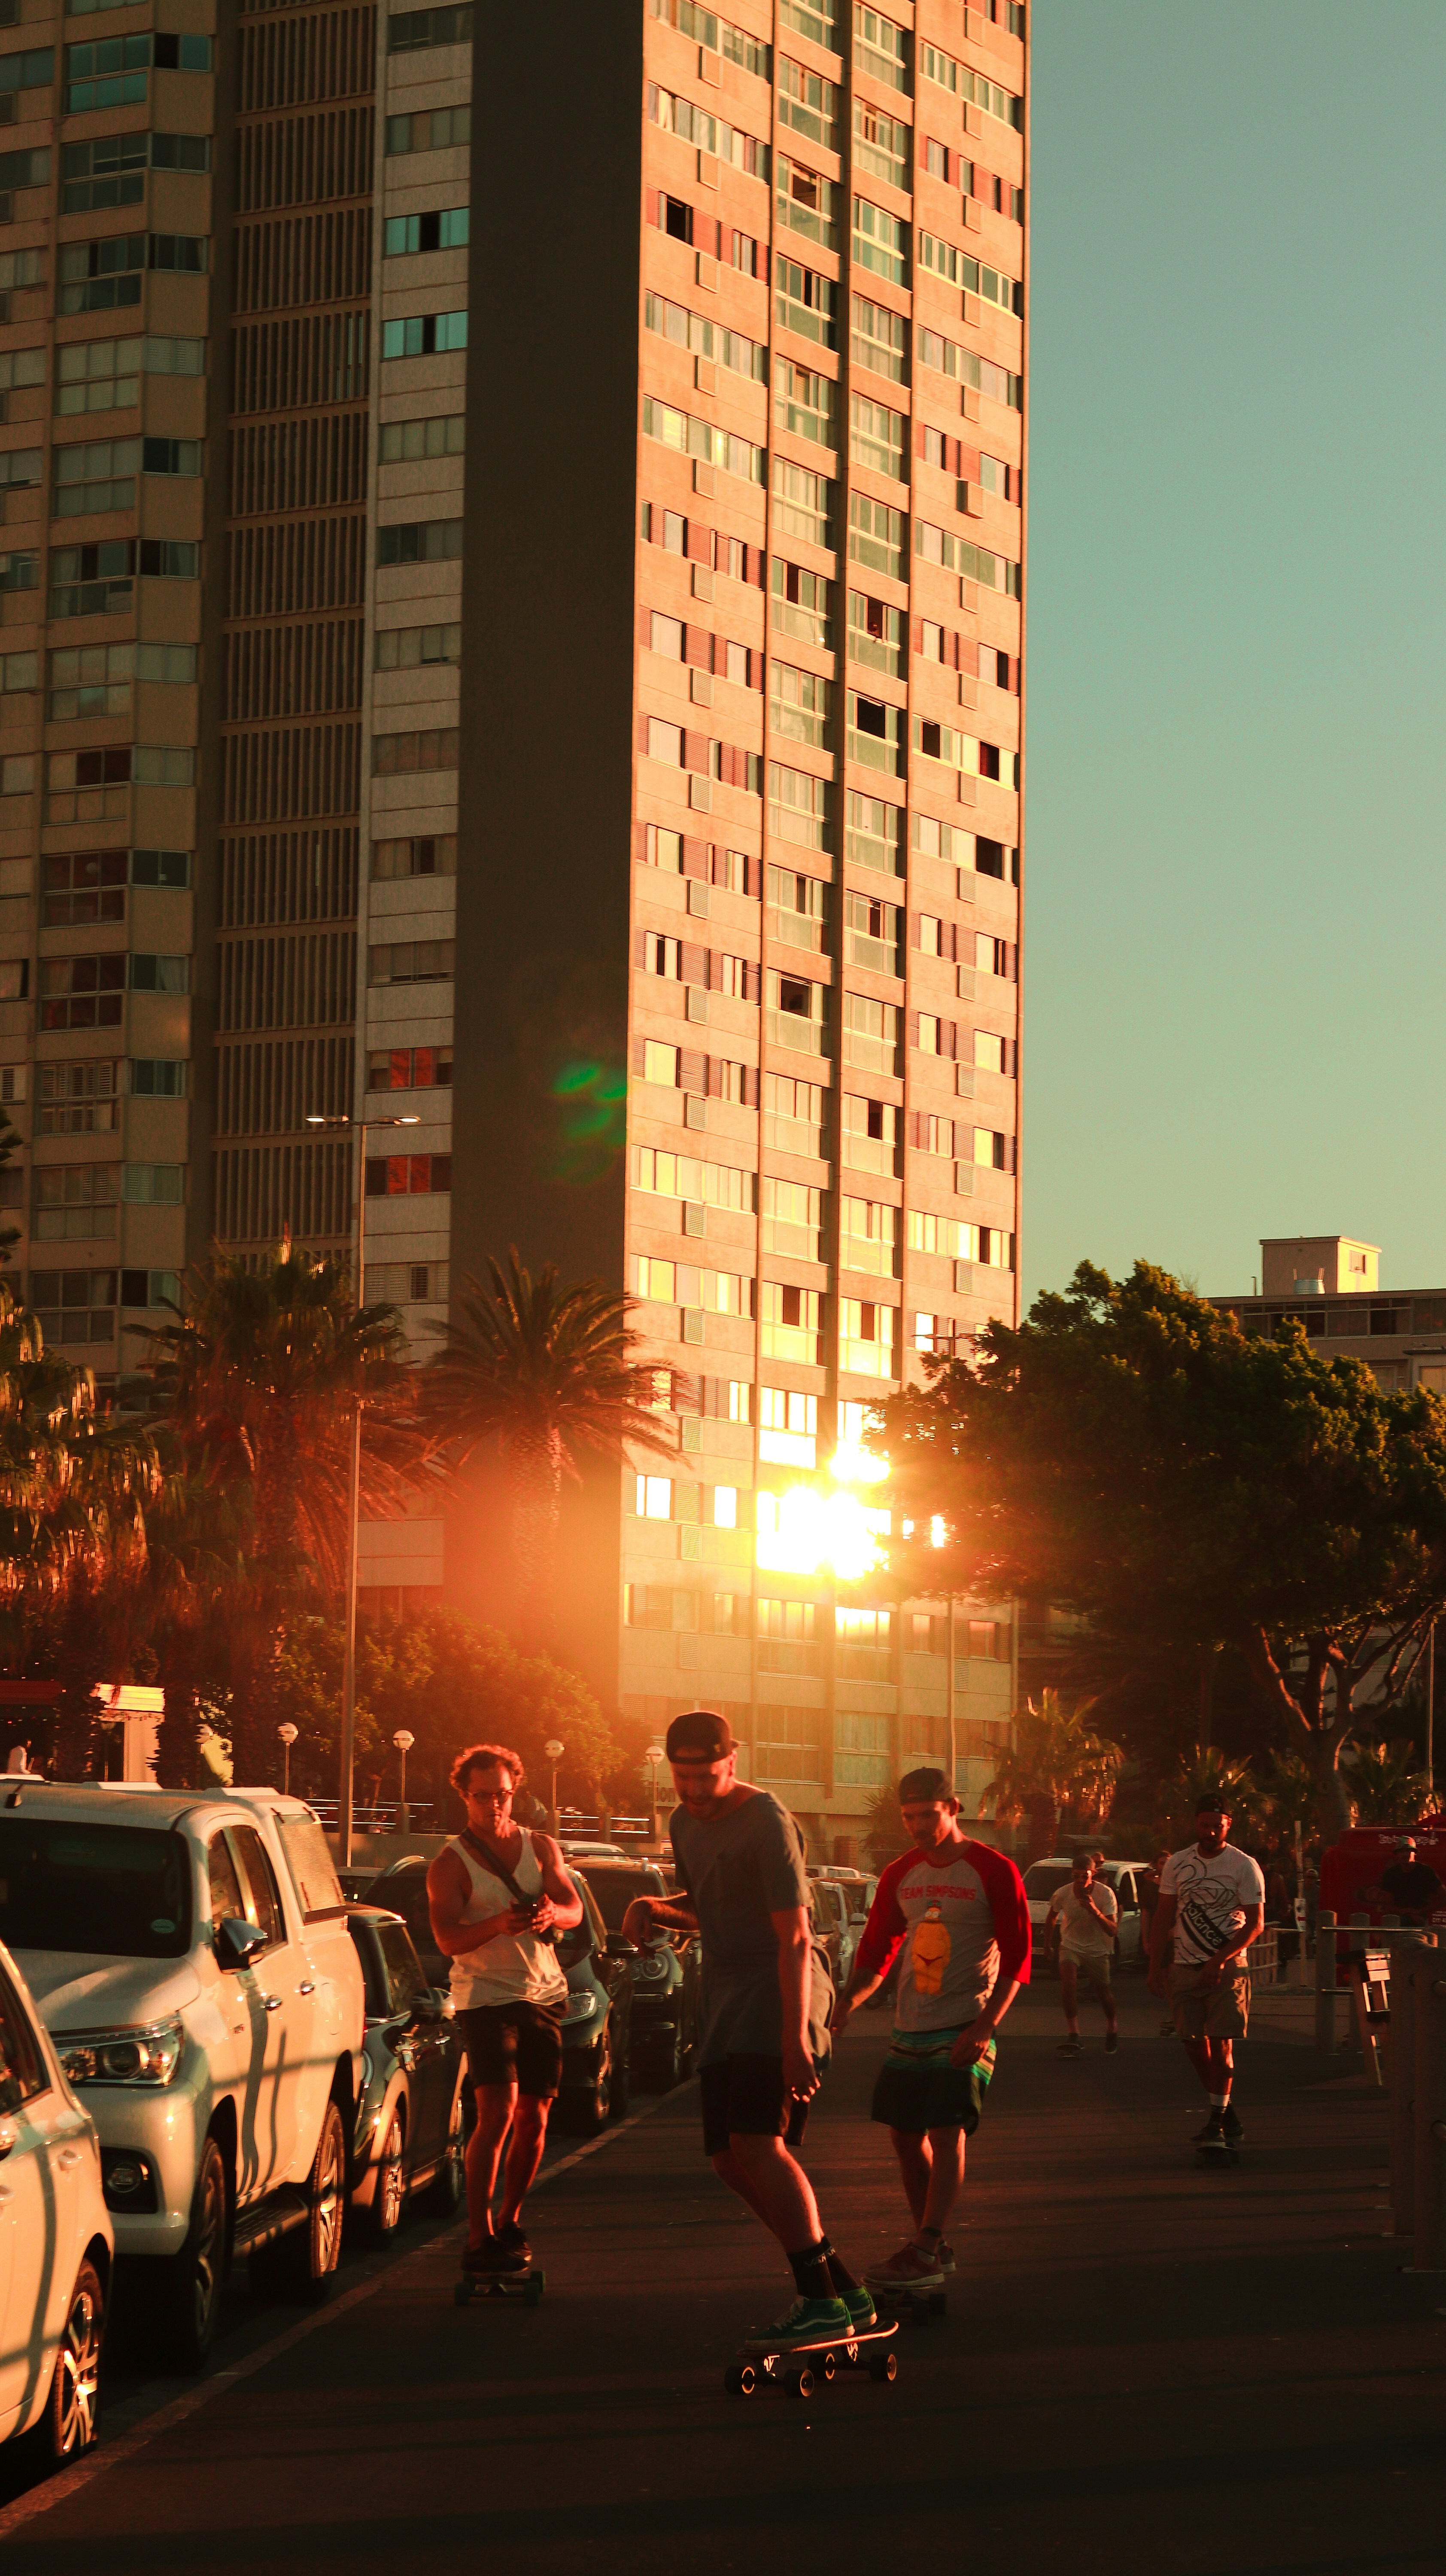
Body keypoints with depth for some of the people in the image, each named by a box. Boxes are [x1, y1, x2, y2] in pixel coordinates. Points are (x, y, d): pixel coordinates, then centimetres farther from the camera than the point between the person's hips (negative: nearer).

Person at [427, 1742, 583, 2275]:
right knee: (498, 2112, -18)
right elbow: (447, 1939, -16)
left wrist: (551, 1913, -23)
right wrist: (499, 1924, -34)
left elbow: (575, 1910, 1)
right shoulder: (450, 1865, -5)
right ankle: (479, 2238, -16)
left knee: (534, 2118, 7)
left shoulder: (541, 1847, 9)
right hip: (486, 1996, -5)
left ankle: (508, 2224, 23)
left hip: (543, 1996, 5)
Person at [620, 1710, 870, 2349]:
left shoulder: (766, 1823, -13)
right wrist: (651, 1907, 6)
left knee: (758, 2144, -23)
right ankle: (842, 2289, 11)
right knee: (730, 2158, 4)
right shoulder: (686, 1824, 14)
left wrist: (794, 2039, -24)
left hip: (776, 1993, -9)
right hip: (724, 1999, 9)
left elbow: (794, 1938, -17)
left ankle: (820, 2299, -24)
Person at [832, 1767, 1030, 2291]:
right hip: (909, 2028, 6)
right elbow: (876, 1949, 15)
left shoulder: (993, 1871, -6)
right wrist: (848, 2003, -2)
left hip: (965, 2027, -6)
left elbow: (1016, 1959, -9)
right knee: (905, 2136, 7)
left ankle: (924, 2253, -12)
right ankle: (934, 2245, 19)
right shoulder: (901, 1875, 10)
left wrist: (985, 2026, -18)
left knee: (947, 2134, -12)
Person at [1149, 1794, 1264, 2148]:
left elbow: (1255, 1922, -7)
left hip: (1226, 1967, -4)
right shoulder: (1177, 1864, 8)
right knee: (1194, 2043, 4)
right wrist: (1155, 1965, 7)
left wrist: (1220, 1960, -17)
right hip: (1185, 1966, 4)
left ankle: (1218, 2122, -6)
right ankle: (1227, 2114, 19)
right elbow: (1164, 1917, 13)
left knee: (1220, 2043, -9)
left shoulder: (1244, 1866, -4)